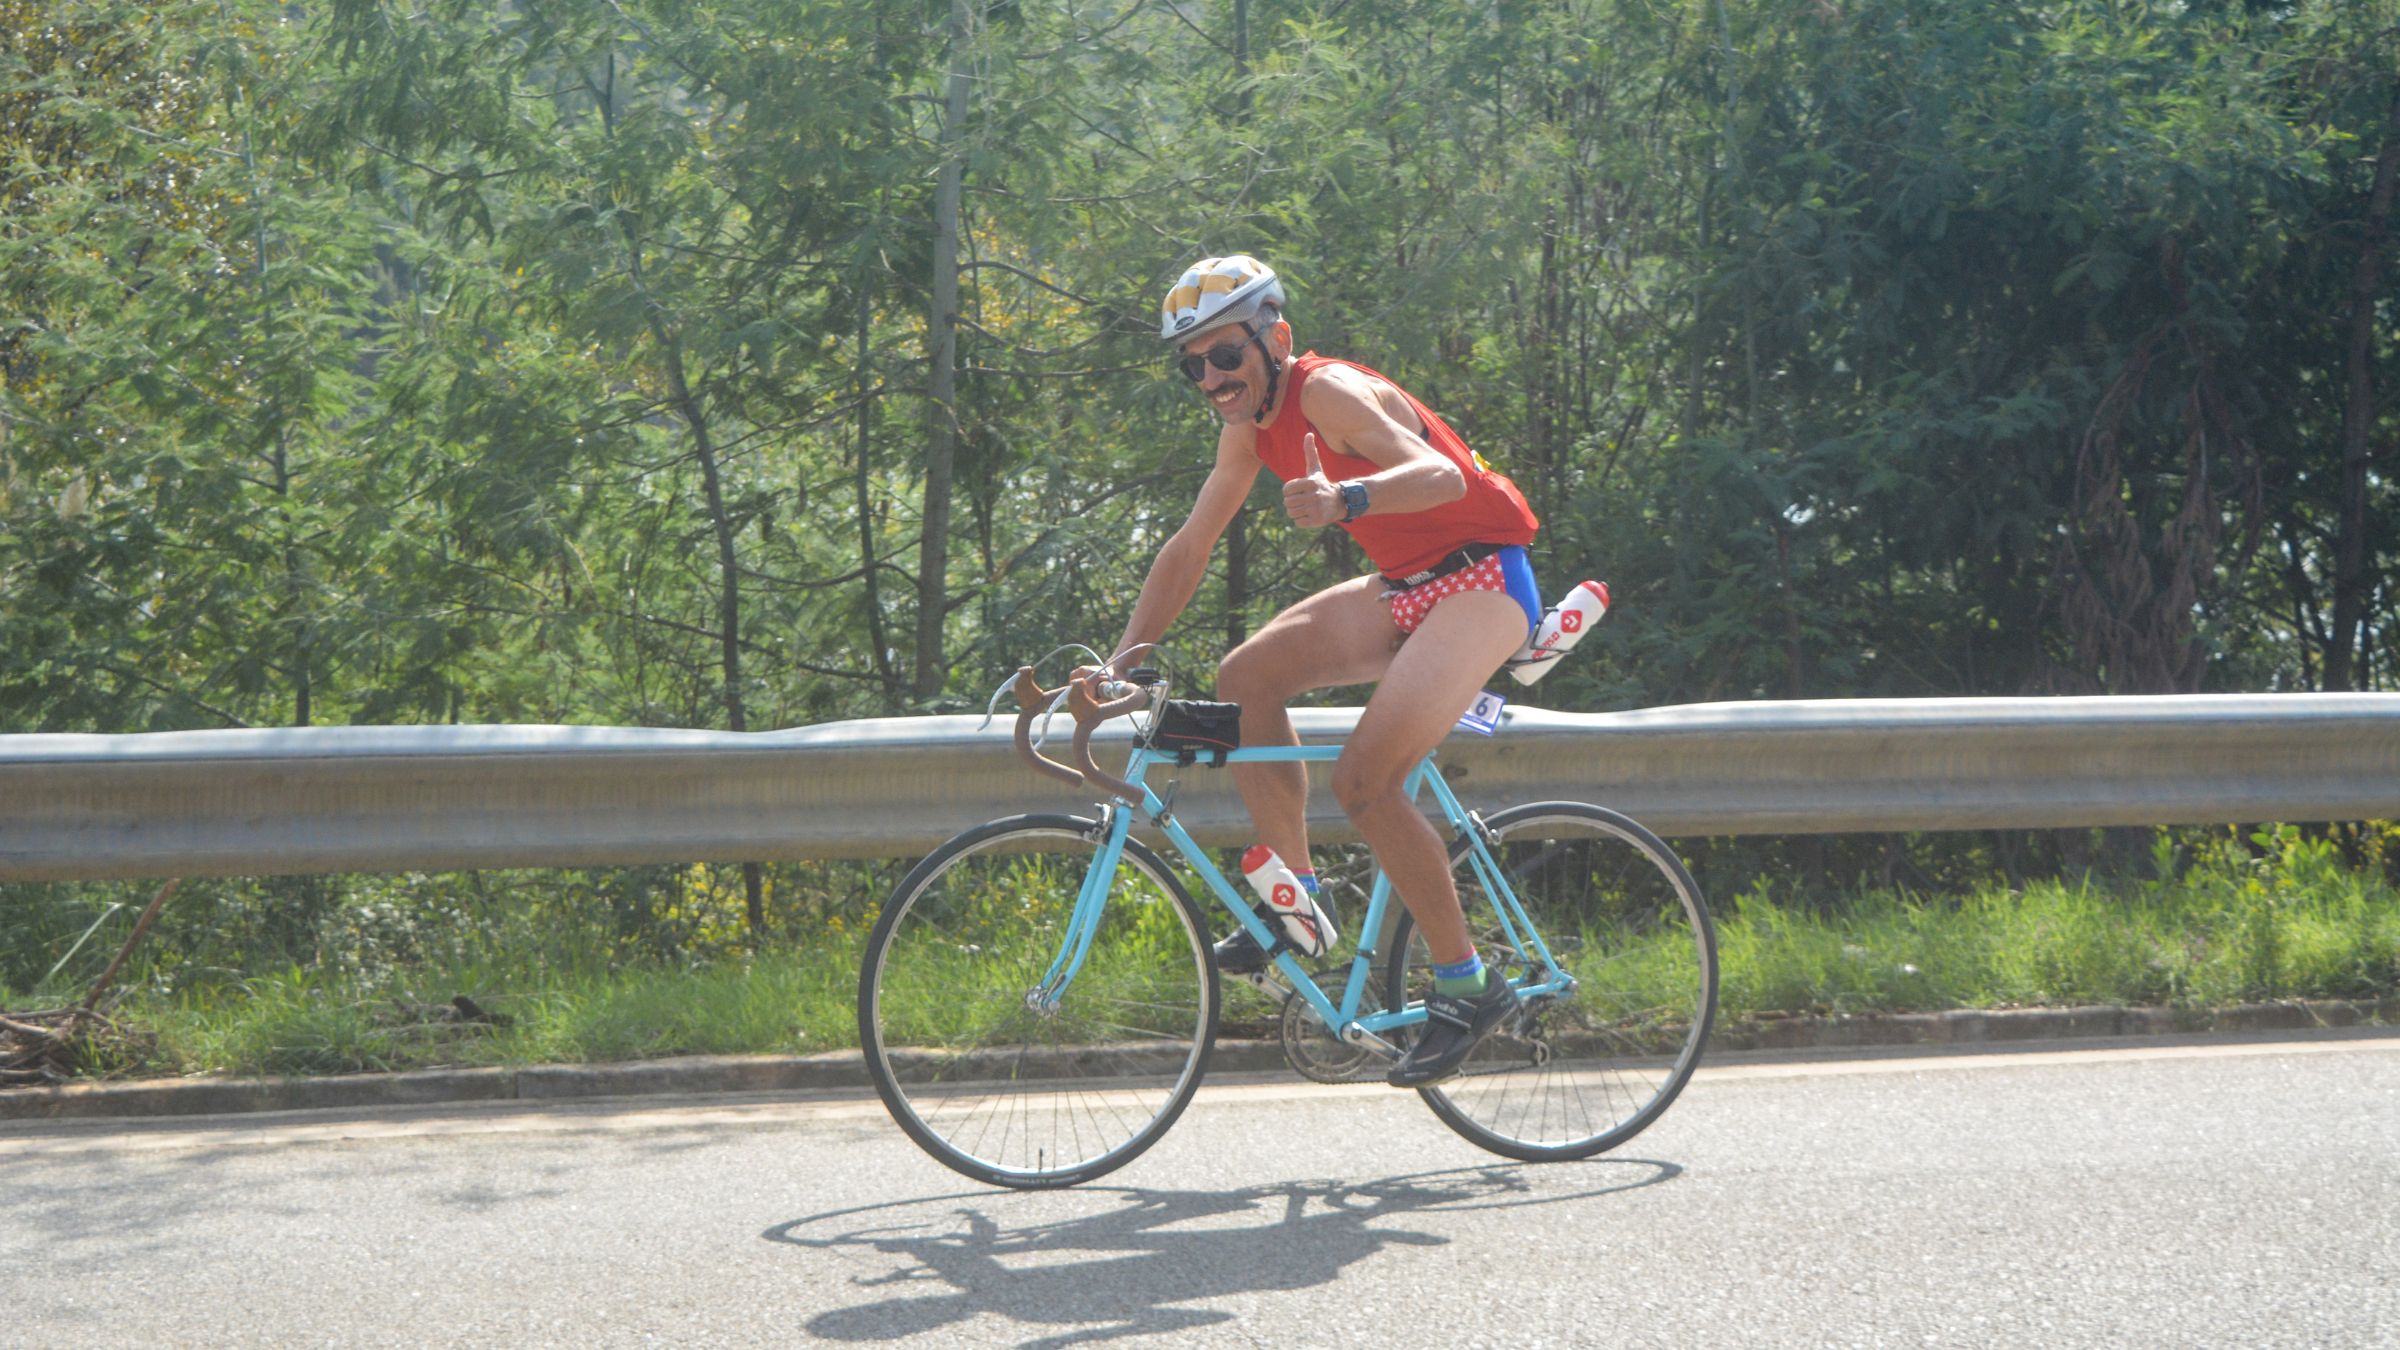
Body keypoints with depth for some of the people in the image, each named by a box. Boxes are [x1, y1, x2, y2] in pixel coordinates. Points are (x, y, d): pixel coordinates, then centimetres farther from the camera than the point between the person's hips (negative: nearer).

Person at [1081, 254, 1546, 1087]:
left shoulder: (1327, 393, -22)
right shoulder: (1251, 424, 5)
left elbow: (1441, 475, -38)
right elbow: (1189, 550, 12)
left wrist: (1344, 500, -58)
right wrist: (1122, 663, 5)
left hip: (1482, 580, -9)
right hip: (1407, 585, 9)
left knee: (1363, 777, -22)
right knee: (1245, 680, -5)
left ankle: (1466, 987, -10)